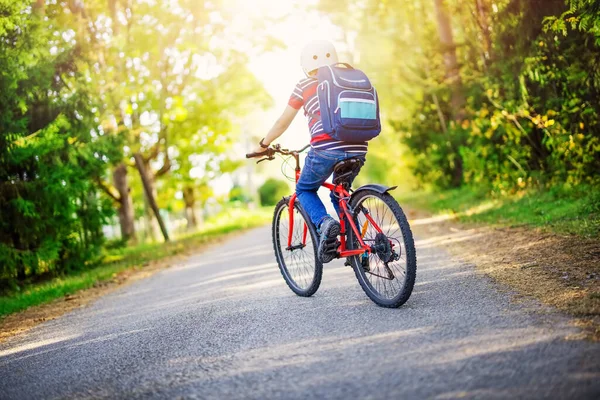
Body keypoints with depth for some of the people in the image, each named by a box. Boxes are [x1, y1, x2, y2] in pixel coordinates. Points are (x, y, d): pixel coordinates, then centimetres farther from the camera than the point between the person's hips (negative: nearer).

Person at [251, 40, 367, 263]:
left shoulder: (305, 86, 10)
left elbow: (283, 122, 13)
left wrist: (263, 145, 28)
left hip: (326, 148, -4)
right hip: (357, 148, 5)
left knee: (305, 190, 19)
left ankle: (324, 222, -11)